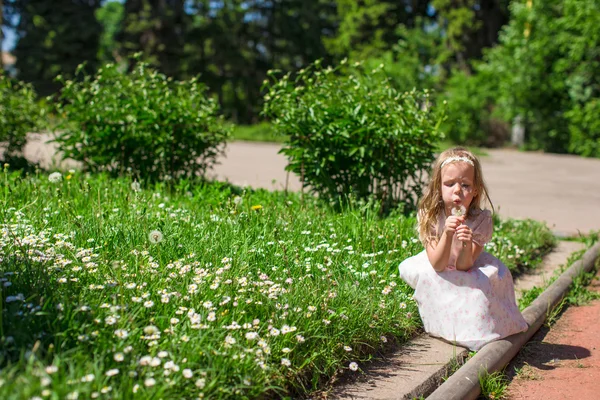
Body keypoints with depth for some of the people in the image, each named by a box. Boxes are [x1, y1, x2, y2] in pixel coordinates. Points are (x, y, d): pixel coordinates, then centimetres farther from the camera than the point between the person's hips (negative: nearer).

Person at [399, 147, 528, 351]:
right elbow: (438, 265, -29)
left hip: (470, 273, -1)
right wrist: (447, 234, -45)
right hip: (437, 275, 1)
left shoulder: (481, 219, -24)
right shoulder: (429, 216, -23)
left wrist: (467, 244, -49)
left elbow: (463, 266, -28)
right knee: (411, 269, -25)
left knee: (496, 274, -28)